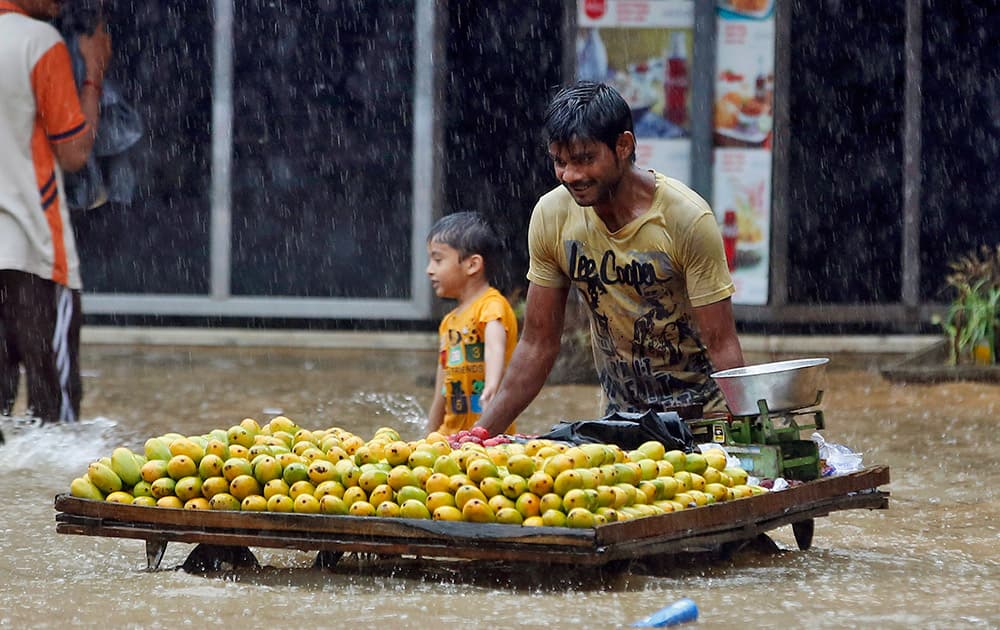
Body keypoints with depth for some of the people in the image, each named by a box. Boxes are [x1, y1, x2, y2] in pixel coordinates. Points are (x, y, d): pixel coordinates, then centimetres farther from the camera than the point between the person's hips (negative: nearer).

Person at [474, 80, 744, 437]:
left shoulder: (687, 220, -16)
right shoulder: (551, 216, -5)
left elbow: (722, 346, -15)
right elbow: (538, 344, 4)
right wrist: (483, 435, 0)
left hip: (701, 417, -4)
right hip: (619, 418, 4)